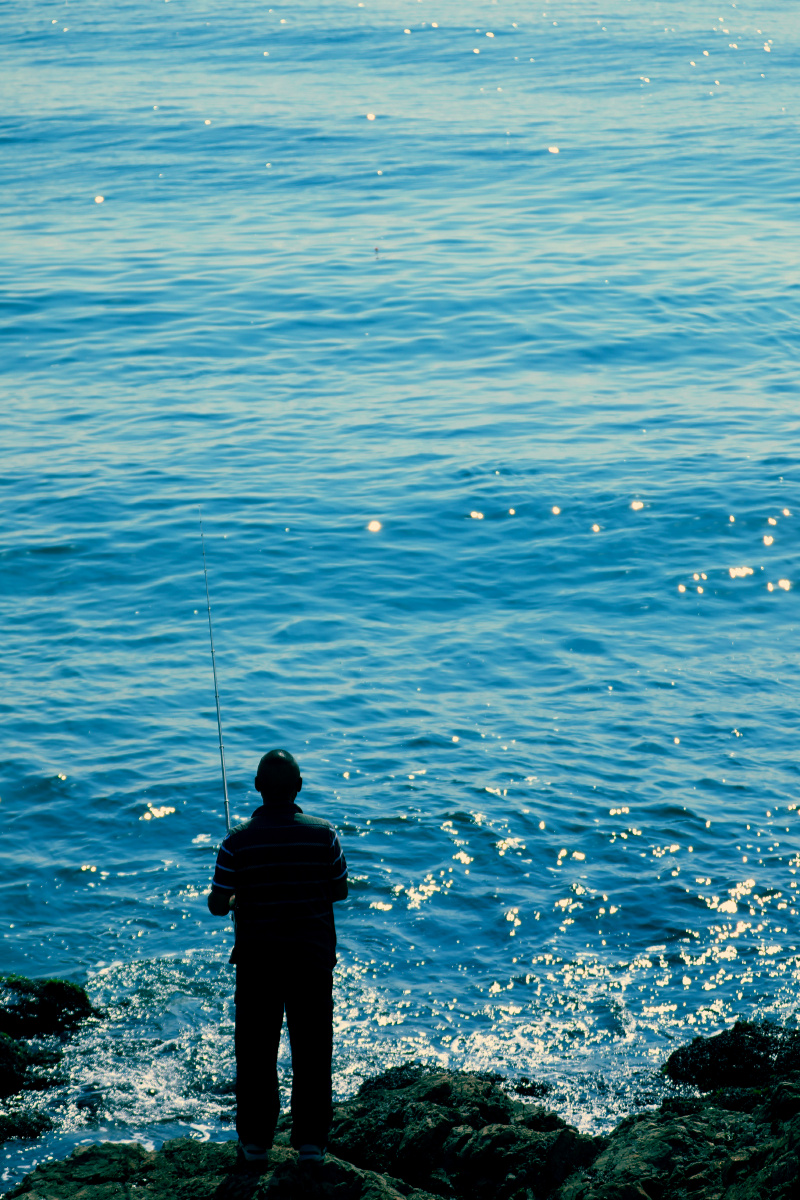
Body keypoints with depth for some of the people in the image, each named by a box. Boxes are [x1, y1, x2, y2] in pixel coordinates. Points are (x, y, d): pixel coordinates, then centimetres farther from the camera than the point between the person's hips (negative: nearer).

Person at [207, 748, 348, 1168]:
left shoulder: (238, 842, -12)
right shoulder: (323, 834, -9)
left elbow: (217, 905, -7)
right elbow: (340, 891, 3)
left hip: (258, 959, -1)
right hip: (313, 956, 1)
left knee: (256, 1053, 12)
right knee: (312, 1051, 11)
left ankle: (254, 1144, 20)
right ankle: (311, 1142, 16)